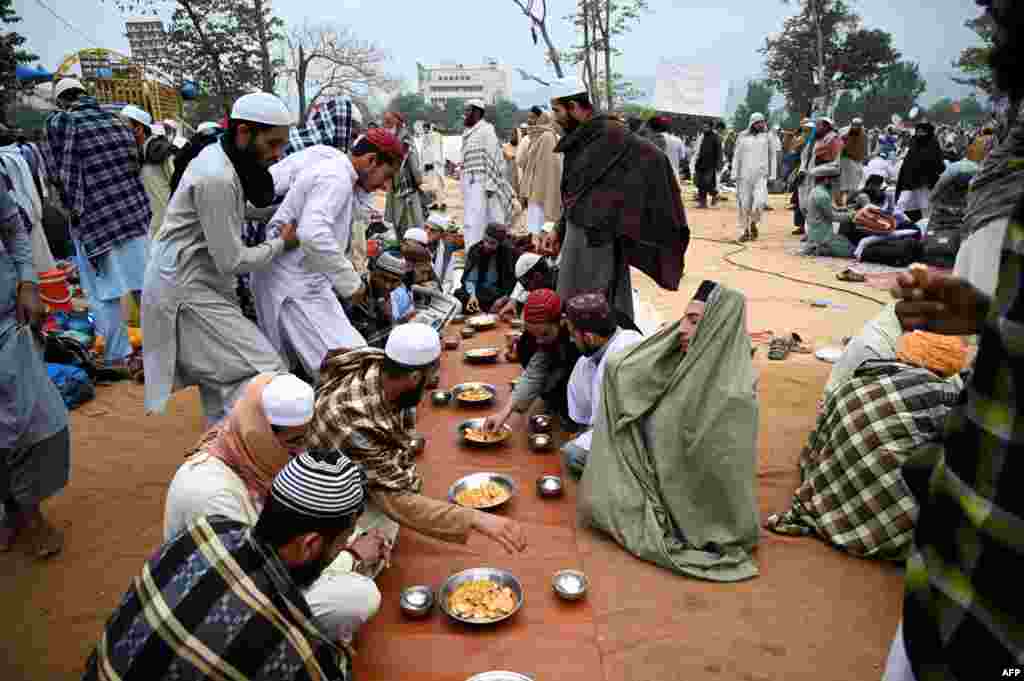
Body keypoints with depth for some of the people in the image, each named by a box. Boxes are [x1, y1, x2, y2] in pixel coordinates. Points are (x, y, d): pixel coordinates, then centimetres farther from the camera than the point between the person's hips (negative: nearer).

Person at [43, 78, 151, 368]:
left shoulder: (58, 122, -2)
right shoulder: (114, 119, 9)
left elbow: (58, 174, -6)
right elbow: (135, 163, 8)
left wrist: (72, 207, 5)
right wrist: (125, 200, 15)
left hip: (92, 216, -4)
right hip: (133, 211, 4)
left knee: (103, 291, 4)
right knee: (144, 283, 10)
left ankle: (117, 356, 7)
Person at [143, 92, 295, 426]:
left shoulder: (220, 158, 7)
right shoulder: (217, 178, -23)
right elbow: (232, 261, -19)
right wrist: (281, 243, -8)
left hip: (196, 283, 10)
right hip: (188, 291, -10)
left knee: (222, 377, 17)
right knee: (263, 371, -15)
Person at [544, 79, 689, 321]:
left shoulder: (610, 133, -14)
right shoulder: (576, 139, 12)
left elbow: (653, 158, -22)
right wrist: (560, 230, 17)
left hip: (599, 238, -9)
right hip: (577, 233, 9)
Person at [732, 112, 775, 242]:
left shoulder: (767, 136, 7)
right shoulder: (743, 137, 6)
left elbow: (772, 156, 9)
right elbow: (737, 156, 8)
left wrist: (772, 174, 4)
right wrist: (735, 174, 2)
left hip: (761, 174, -1)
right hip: (745, 174, 1)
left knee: (759, 201, -16)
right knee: (744, 204, 2)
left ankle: (753, 223, 11)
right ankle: (744, 231, 13)